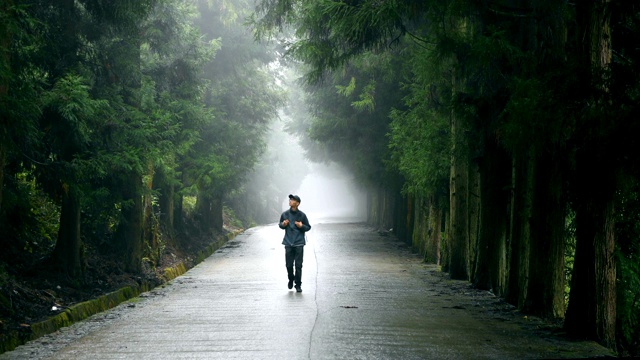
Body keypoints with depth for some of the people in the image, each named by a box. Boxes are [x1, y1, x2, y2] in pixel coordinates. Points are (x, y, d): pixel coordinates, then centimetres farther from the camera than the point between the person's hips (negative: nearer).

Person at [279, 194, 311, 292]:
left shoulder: (302, 215, -1)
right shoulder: (285, 214, 5)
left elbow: (308, 227, 7)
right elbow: (280, 225, 18)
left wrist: (302, 226, -13)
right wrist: (283, 224, -4)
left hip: (299, 244, -2)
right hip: (288, 243, 2)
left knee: (298, 265, -3)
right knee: (289, 265, 4)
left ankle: (298, 285, 6)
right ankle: (291, 280, 30)